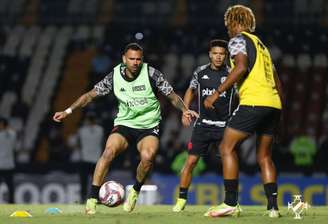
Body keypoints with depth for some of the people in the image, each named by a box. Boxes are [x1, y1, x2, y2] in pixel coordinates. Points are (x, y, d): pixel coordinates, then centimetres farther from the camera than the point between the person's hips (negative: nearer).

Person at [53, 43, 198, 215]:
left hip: (149, 126, -1)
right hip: (124, 123, 1)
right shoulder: (115, 76, -5)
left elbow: (172, 96, -2)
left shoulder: (151, 73, -10)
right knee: (109, 152, -25)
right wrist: (68, 111, -1)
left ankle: (135, 191, -1)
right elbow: (90, 95, 4)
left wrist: (184, 110, -20)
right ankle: (92, 199, -20)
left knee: (147, 156, -30)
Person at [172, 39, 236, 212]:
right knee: (191, 161, -3)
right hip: (203, 124, 2)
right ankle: (181, 200, 7)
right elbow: (191, 90, 21)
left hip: (224, 125, -2)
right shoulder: (200, 72, 4)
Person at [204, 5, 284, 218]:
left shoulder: (238, 40, 3)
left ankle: (231, 203, -9)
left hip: (253, 102, -8)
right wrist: (279, 108, 31)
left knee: (227, 148, -2)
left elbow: (241, 67, -15)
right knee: (264, 156, 13)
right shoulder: (261, 45, 27)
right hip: (273, 104, 8)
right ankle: (273, 206, 5)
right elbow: (277, 81, 26)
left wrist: (217, 93, -13)